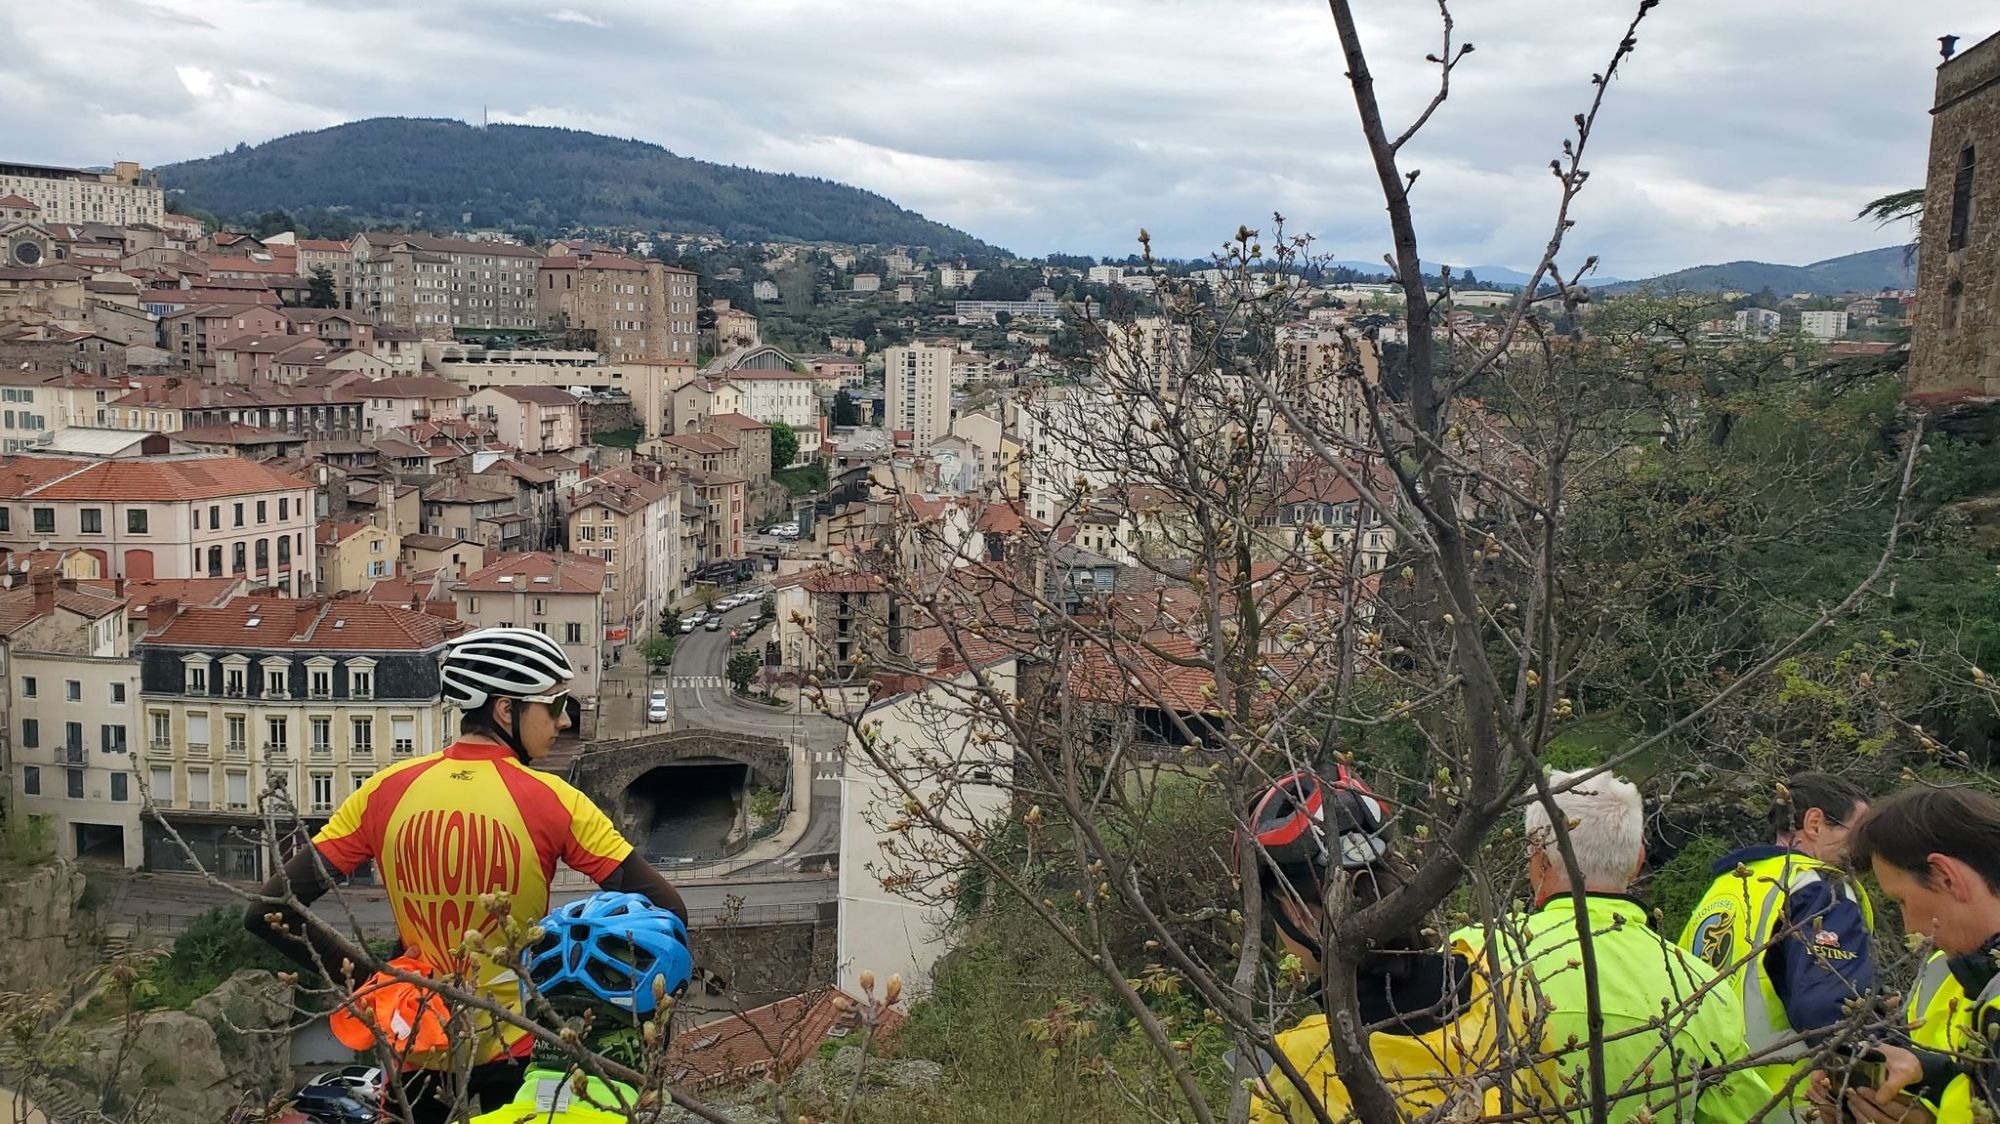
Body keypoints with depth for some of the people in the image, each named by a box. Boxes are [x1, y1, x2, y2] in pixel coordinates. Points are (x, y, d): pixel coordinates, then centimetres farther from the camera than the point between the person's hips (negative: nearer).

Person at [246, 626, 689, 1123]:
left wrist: (363, 980, 2)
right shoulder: (552, 801, -16)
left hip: (415, 1048, 2)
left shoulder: (387, 791, -7)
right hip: (515, 1049, -2)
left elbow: (267, 913, -7)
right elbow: (666, 910, -17)